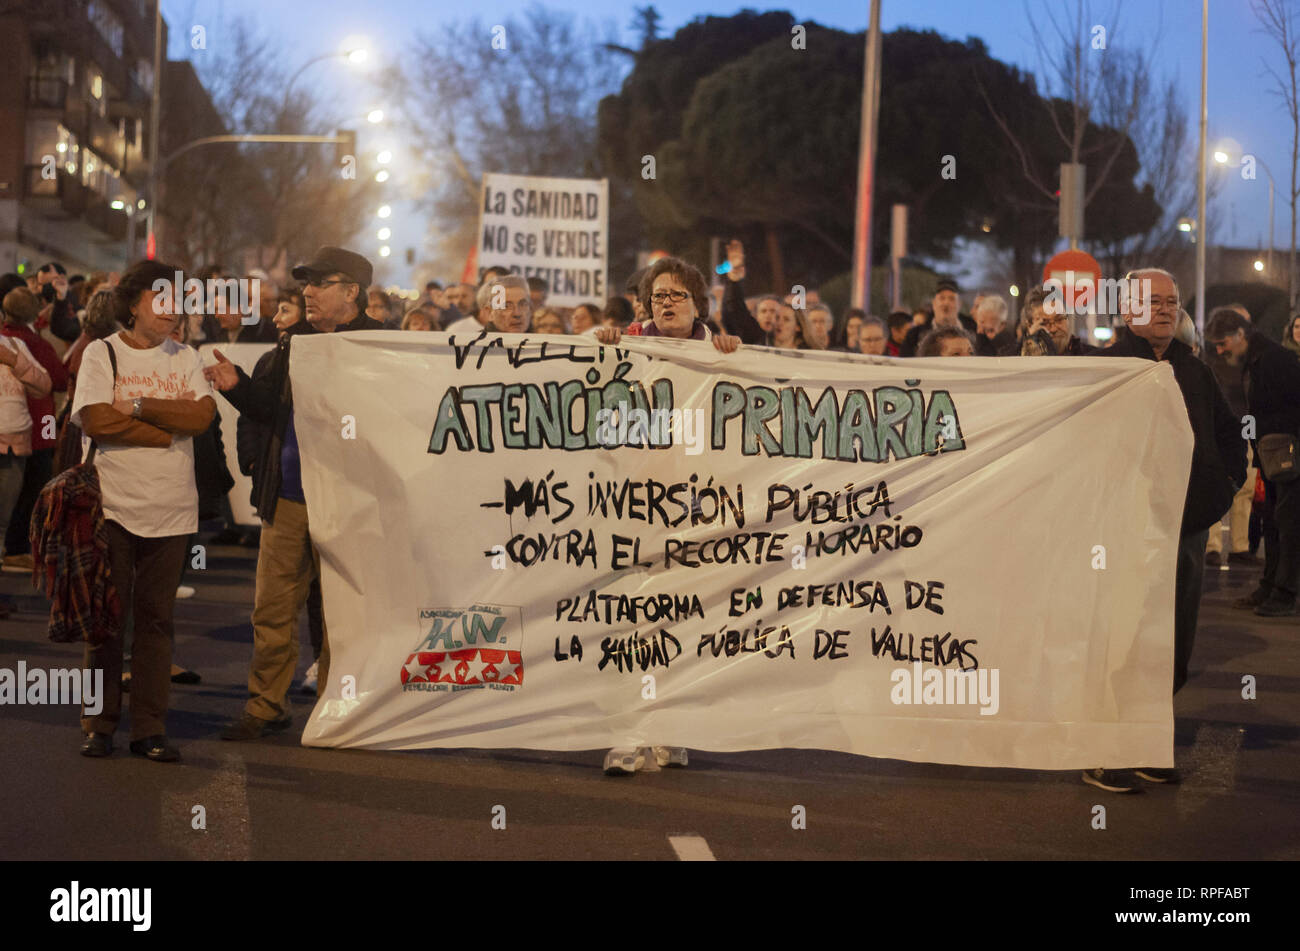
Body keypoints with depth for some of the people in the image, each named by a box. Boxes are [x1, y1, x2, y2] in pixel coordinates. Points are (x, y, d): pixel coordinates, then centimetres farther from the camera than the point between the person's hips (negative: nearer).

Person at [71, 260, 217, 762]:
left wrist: (138, 406, -10)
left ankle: (150, 729, 9)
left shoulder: (185, 358, 11)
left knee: (156, 618, 4)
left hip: (170, 510, 2)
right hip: (113, 506, -2)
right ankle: (99, 725, 12)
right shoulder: (101, 354, 2)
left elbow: (202, 416, -5)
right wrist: (170, 427, -8)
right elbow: (96, 422, -12)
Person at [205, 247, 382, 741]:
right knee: (272, 607, 9)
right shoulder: (293, 344, 12)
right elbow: (268, 406, 15)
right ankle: (266, 705, 21)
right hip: (287, 498, 5)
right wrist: (238, 385, -3)